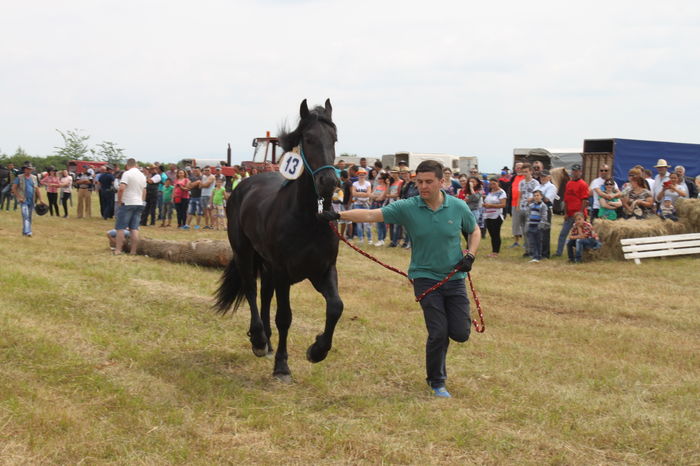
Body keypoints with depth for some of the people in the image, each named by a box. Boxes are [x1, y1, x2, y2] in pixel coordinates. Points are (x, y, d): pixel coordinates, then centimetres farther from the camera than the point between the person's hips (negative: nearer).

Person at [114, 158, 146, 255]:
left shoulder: (127, 173, -9)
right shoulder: (142, 175, 13)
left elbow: (121, 188, -19)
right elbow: (144, 191, 19)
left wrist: (119, 200, -8)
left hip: (127, 203, -6)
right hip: (139, 204, 6)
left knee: (120, 228, -1)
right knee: (134, 228, 6)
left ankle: (118, 250, -3)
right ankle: (133, 251, 3)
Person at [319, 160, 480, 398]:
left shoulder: (458, 207, -3)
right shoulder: (407, 208, -9)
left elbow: (474, 231, 14)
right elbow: (371, 215, -15)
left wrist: (470, 255, -3)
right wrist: (338, 215, -26)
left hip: (455, 278, 2)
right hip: (425, 277, -2)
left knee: (461, 333, 0)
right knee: (438, 332, -8)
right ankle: (437, 382, 14)